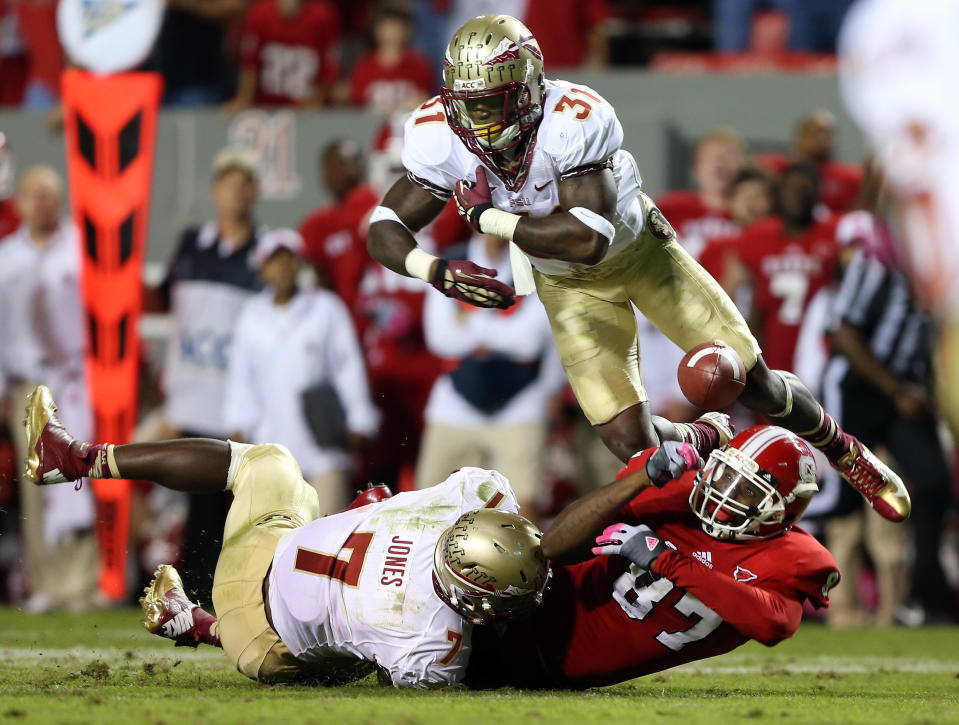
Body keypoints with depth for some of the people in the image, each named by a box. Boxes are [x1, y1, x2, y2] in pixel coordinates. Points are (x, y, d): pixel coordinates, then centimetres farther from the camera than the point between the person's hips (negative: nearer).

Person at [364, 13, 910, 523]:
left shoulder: (571, 120, -38)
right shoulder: (440, 138, -25)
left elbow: (588, 237, -44)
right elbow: (385, 231, -19)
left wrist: (488, 217, -40)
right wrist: (437, 271, -39)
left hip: (638, 247, -3)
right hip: (569, 285, 3)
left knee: (754, 384, 3)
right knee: (634, 446, -6)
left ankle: (840, 448, 36)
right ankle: (710, 443, 31)